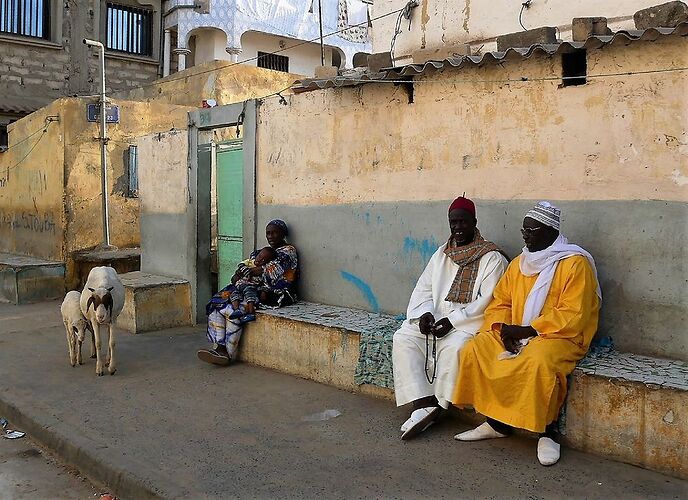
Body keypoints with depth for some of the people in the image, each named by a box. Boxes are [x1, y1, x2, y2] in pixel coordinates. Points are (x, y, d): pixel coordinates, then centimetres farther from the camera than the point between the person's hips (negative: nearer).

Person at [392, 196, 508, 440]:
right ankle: (423, 403, -26)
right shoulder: (441, 254, 17)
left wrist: (453, 321, -18)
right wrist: (424, 313, -7)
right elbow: (423, 289, 14)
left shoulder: (492, 258, -2)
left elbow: (487, 301, -12)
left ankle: (437, 405, -20)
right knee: (402, 338, -19)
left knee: (453, 347, -36)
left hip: (469, 322, -5)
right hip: (435, 318, 6)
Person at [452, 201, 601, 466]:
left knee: (538, 361, -38)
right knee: (473, 351, -14)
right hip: (514, 335, 7)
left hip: (560, 336, -7)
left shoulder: (575, 263, -9)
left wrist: (527, 330, -19)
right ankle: (496, 422, -4)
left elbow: (572, 316, -17)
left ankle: (547, 432, -17)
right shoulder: (518, 263, 13)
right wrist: (503, 328, -9)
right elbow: (500, 302, 13)